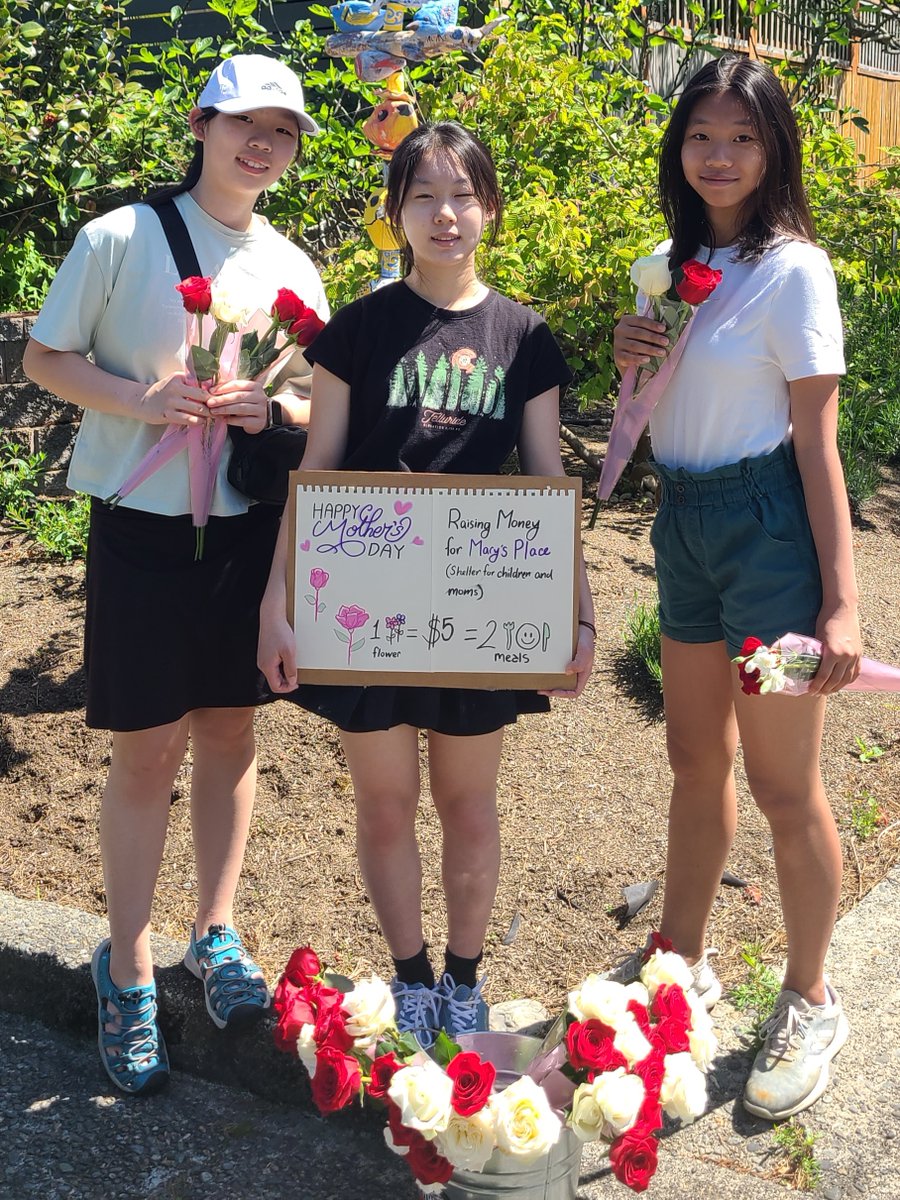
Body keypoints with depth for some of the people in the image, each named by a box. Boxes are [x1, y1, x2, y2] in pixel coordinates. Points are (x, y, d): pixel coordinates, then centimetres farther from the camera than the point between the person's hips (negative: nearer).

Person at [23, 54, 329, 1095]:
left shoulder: (294, 270, 7)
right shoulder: (121, 237, -5)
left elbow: (318, 401, 13)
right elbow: (44, 357, -1)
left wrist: (269, 410, -10)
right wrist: (140, 399, -18)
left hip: (249, 531, 4)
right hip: (143, 530, -4)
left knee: (230, 735, 12)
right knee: (147, 750, 1)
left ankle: (216, 936, 30)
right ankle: (128, 970, 19)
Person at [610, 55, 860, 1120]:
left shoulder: (792, 270, -10)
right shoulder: (674, 262, 10)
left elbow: (817, 441, -13)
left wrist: (840, 602, -17)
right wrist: (630, 358, -4)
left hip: (767, 525, -7)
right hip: (683, 523, 7)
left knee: (783, 787, 2)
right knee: (696, 761, 17)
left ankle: (811, 1003, 21)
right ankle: (682, 961, 34)